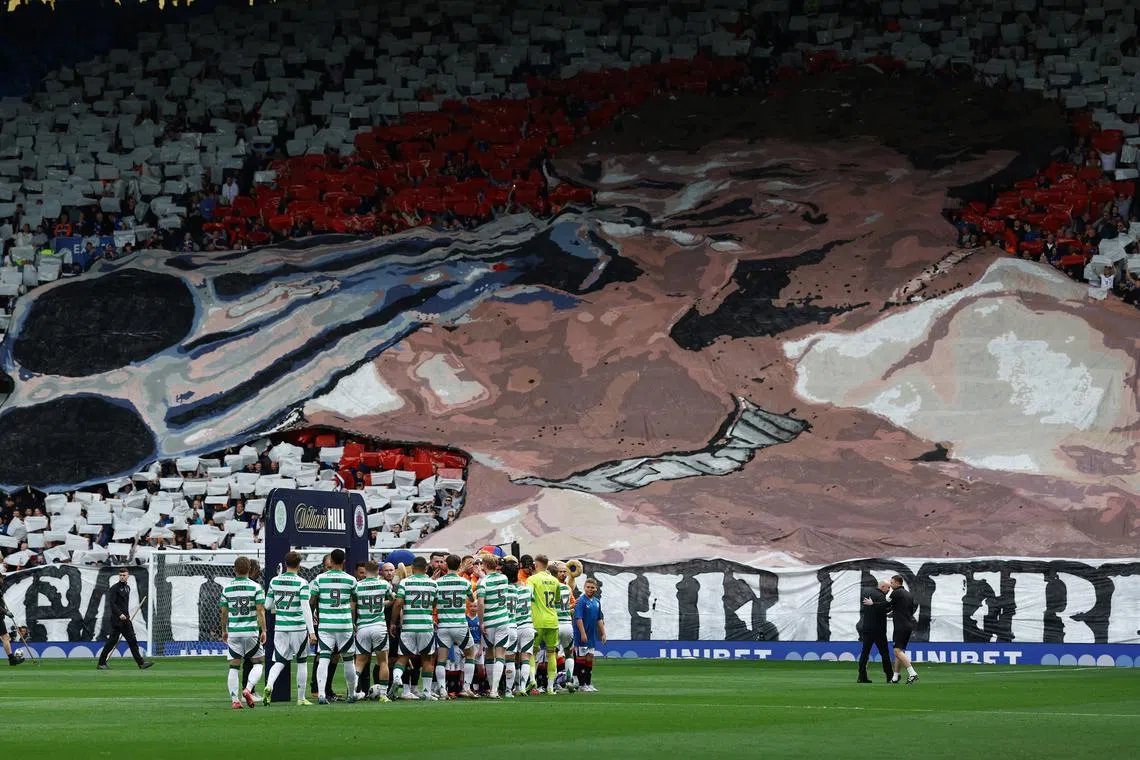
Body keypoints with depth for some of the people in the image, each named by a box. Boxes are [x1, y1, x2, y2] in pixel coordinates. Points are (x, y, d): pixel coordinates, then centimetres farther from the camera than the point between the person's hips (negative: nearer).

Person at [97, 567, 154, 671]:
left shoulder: (127, 588, 17)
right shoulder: (114, 588, -8)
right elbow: (112, 604, -15)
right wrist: (120, 614, -24)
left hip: (125, 619, 8)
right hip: (116, 619, -8)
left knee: (132, 641, 3)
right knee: (112, 640, -6)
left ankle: (141, 663, 2)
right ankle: (101, 663, 2)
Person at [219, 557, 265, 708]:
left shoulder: (227, 588, 4)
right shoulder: (255, 587, -5)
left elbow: (224, 612, 8)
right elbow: (260, 611, -8)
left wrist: (224, 630, 20)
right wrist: (263, 630, -2)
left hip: (233, 632, 2)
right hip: (251, 631, -2)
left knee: (234, 666, 7)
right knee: (258, 663, 11)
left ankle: (234, 699, 0)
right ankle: (248, 689, -10)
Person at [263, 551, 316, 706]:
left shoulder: (274, 581, 3)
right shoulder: (302, 583, -9)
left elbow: (267, 606, 9)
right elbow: (305, 607, -14)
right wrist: (312, 632, -15)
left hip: (280, 628, 3)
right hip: (299, 628, -3)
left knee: (279, 662, 7)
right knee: (302, 662, 11)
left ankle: (269, 685, -22)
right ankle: (301, 698, 15)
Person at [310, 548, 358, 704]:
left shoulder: (320, 579, -1)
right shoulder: (351, 580, 1)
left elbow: (311, 601, 3)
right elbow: (354, 605, 7)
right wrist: (353, 622, 19)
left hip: (325, 625, -1)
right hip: (345, 624, 1)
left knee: (323, 659, -4)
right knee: (348, 660, 13)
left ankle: (321, 694, -18)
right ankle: (352, 694, 23)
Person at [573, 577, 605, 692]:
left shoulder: (597, 602, 10)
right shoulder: (581, 601, -11)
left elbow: (599, 619, 19)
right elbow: (578, 618, -17)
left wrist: (603, 633, 16)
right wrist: (583, 634, -21)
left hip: (592, 635, 7)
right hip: (582, 635, -7)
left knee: (590, 657, 10)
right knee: (581, 657, -2)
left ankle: (589, 683, 16)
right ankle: (582, 684, 0)